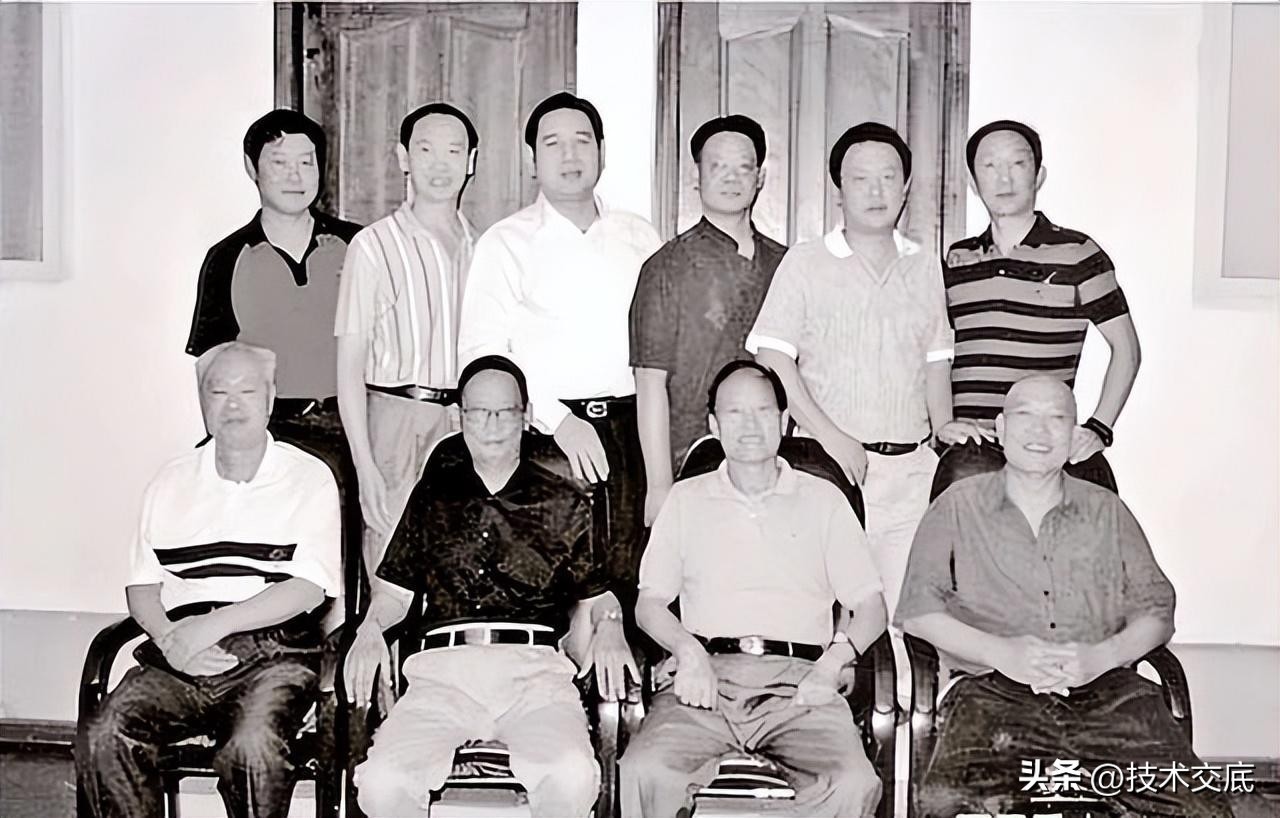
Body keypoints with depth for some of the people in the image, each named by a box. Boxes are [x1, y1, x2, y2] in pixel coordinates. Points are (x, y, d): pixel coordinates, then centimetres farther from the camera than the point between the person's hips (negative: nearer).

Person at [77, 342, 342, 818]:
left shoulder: (309, 478, 5)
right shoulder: (171, 483, 18)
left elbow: (306, 589, -5)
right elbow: (142, 588, 13)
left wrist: (211, 625, -12)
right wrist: (170, 640, -8)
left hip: (273, 651, -3)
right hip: (179, 654, 4)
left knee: (251, 747, -32)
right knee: (103, 737, -22)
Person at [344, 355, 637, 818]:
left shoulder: (563, 502, 18)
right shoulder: (432, 496, 21)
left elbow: (596, 595, 20)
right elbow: (396, 591, 23)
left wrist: (609, 629, -2)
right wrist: (369, 628, 2)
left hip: (533, 671, -1)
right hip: (445, 667, 1)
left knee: (574, 778, -31)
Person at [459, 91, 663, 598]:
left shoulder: (640, 239, 15)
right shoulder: (505, 243, 5)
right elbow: (482, 353, -3)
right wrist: (558, 420, -13)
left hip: (629, 432, 3)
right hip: (543, 433, -3)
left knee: (629, 584, 0)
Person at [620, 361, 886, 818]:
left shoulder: (823, 498, 18)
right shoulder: (686, 499, 19)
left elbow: (870, 607, 13)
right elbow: (649, 603, 15)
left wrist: (832, 663, -7)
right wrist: (688, 650, -6)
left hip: (796, 681, 0)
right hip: (707, 677, 0)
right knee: (645, 771, -30)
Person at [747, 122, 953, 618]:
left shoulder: (925, 269, 15)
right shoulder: (805, 263, 2)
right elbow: (773, 359, -5)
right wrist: (833, 438, -12)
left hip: (912, 467, 4)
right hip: (831, 465, -3)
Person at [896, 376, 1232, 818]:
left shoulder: (1108, 511, 20)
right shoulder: (959, 505, 13)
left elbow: (1156, 611, 16)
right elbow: (916, 610, 6)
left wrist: (1102, 656, -6)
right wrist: (1000, 652, -9)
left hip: (1106, 690, 3)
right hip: (996, 692, -2)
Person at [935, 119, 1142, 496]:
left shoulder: (1077, 254, 6)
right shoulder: (955, 261, 15)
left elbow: (1126, 348, 9)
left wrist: (1098, 428, -1)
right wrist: (939, 423, 4)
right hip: (967, 448, 2)